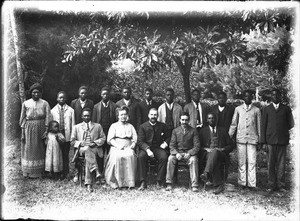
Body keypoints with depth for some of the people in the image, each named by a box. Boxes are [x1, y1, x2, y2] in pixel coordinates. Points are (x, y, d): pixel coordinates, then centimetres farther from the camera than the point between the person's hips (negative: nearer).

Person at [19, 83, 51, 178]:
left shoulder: (45, 103, 2)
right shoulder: (26, 103, 4)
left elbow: (47, 118, -1)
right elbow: (23, 119, 5)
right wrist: (22, 133, 1)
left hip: (41, 128, 0)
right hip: (29, 128, 1)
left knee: (40, 149, 4)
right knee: (29, 149, 4)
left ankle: (40, 171, 16)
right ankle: (29, 172, 15)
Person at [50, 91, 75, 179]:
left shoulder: (70, 110, 5)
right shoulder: (53, 110, 8)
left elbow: (73, 124, 4)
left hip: (67, 135, -1)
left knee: (65, 155, 3)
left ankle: (66, 173, 11)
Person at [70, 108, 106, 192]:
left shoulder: (98, 126, 21)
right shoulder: (76, 127, 20)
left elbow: (103, 138, 14)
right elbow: (72, 142, 13)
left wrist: (95, 143, -7)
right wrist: (81, 143, -8)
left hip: (95, 148, 0)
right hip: (81, 149, 0)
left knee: (88, 154, -36)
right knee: (87, 149, -38)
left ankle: (88, 183, -41)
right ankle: (96, 170, -47)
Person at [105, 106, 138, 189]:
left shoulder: (130, 126, 24)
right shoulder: (114, 126, 16)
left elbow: (135, 138, 15)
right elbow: (109, 139, 5)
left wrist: (133, 144, -8)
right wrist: (118, 146, -11)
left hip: (128, 147, 1)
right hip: (116, 148, -1)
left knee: (130, 155, -33)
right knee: (117, 157, -34)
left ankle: (130, 182, -32)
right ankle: (117, 182, -29)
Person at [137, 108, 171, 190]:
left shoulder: (162, 126, 10)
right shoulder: (143, 126, 4)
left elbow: (168, 137, 17)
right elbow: (140, 141, -5)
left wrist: (166, 143, -5)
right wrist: (147, 149, -21)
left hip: (158, 148, 1)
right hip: (145, 148, -1)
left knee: (164, 157, -30)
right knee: (141, 156, -32)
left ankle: (159, 182, -18)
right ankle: (143, 182, -25)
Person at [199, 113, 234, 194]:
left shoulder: (223, 130, 19)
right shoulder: (203, 131, 20)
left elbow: (230, 146, 14)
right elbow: (199, 145, 13)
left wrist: (222, 149, -6)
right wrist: (206, 149, -8)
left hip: (221, 154, 0)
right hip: (207, 153, 1)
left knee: (215, 152, -38)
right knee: (215, 162, -36)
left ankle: (206, 174, -56)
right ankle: (219, 185, -38)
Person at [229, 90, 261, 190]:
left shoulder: (256, 110, 7)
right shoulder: (238, 109, 9)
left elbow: (259, 125, 11)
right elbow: (233, 124, 12)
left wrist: (260, 140, 9)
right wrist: (229, 136, 7)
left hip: (252, 138, -1)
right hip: (240, 138, 1)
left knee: (252, 162, -4)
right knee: (241, 162, 3)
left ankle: (252, 183, 2)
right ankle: (242, 182, 10)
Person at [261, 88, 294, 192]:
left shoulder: (286, 109, 11)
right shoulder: (267, 109, 10)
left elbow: (291, 124, 16)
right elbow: (263, 126, 6)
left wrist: (282, 130, 8)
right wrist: (263, 142, -1)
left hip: (282, 141, 0)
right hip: (270, 140, 0)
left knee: (281, 164, 2)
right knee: (271, 164, 1)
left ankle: (281, 185, 10)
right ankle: (272, 186, 8)